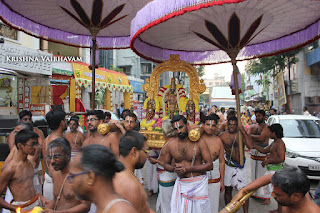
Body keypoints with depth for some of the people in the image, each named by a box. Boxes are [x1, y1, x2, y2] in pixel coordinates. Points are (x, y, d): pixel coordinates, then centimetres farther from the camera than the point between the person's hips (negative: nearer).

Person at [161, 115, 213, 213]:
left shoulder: (199, 143, -10)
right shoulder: (171, 145, 1)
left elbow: (209, 165, -11)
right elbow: (166, 164, 14)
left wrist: (188, 169, -19)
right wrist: (175, 168, -10)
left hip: (198, 184, -2)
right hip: (181, 184, 3)